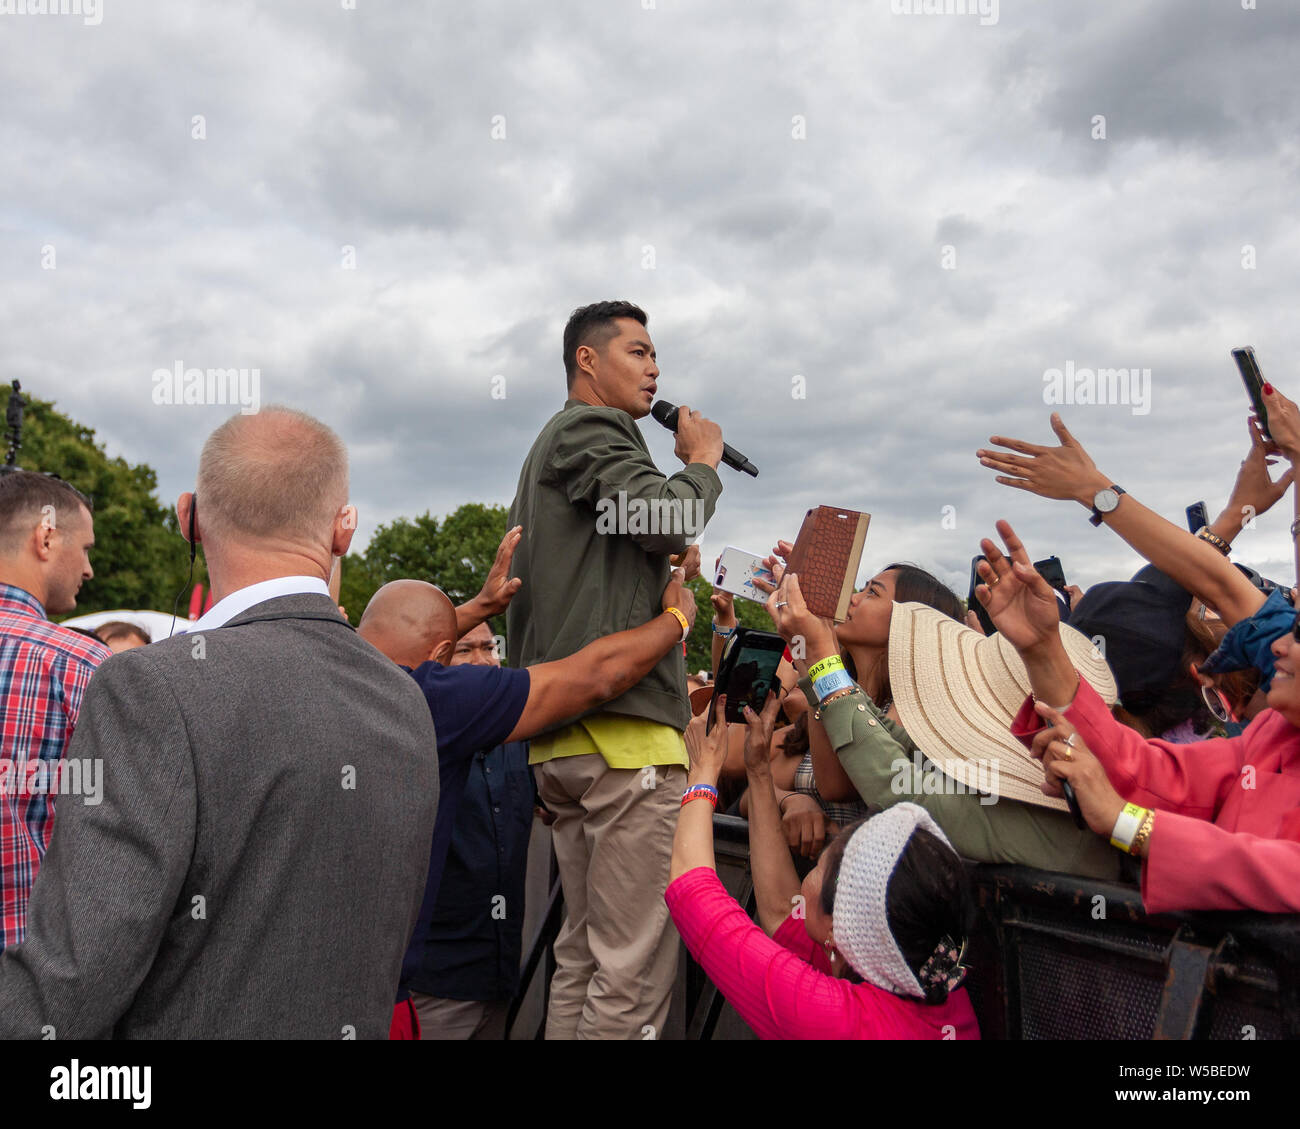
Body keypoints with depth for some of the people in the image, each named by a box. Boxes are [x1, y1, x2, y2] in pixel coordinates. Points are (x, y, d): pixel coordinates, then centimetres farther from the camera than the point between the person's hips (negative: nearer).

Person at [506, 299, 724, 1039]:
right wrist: (703, 462, 1)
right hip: (624, 726, -11)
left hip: (559, 730, 11)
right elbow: (668, 520, -17)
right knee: (634, 972, -8)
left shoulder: (550, 448, 30)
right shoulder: (588, 430, -2)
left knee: (581, 958, 13)